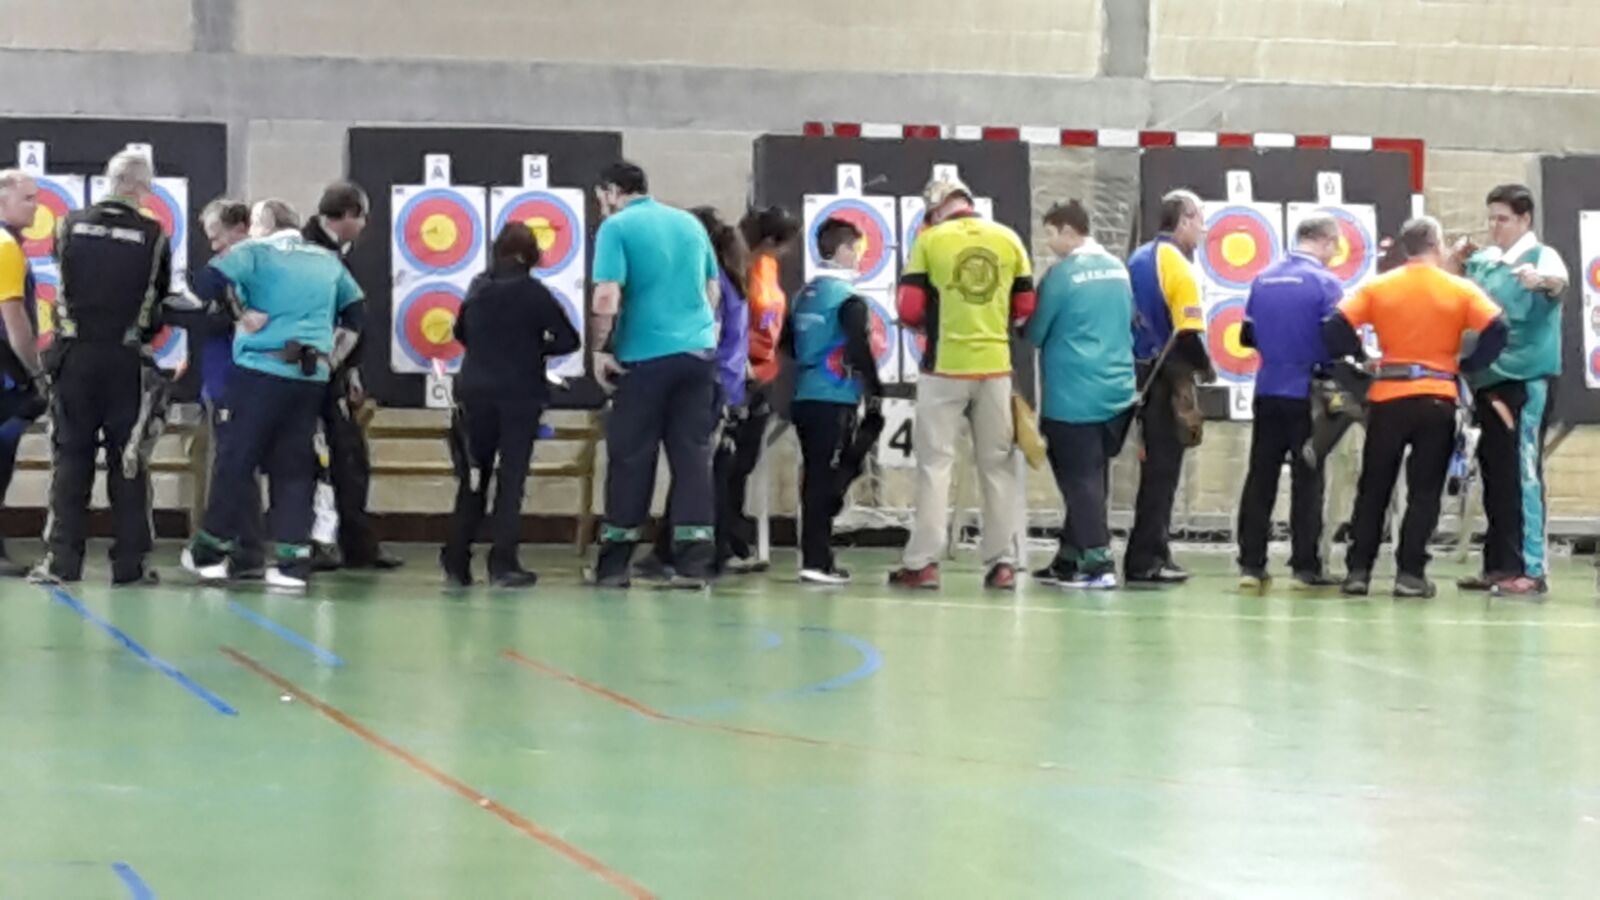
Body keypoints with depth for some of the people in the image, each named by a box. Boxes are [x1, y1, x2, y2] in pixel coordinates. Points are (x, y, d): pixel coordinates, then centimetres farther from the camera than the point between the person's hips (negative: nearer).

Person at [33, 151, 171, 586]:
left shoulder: (71, 225, -1)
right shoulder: (153, 236, -4)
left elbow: (63, 280, 9)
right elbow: (159, 300, 5)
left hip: (73, 354, 1)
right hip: (125, 359, -1)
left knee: (70, 456, 6)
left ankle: (62, 559, 1)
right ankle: (130, 563, 5)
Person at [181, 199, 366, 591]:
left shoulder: (255, 252, -1)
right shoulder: (327, 260, 15)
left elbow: (206, 283, -13)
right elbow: (357, 312, 21)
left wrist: (241, 313, 0)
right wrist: (336, 353, 21)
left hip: (261, 371, -5)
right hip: (313, 378, 5)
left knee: (235, 460, 5)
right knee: (294, 468, 9)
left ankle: (211, 551, 12)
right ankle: (293, 561, 3)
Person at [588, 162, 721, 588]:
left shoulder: (616, 227, -5)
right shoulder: (690, 223, 13)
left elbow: (607, 298, -14)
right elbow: (713, 289, 19)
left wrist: (600, 349, -4)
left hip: (645, 357, -4)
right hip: (699, 351, 4)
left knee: (631, 458, 4)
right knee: (693, 455, 5)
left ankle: (614, 564, 9)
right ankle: (694, 561, 0)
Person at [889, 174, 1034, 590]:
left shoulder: (929, 240, -4)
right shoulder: (1008, 239, 4)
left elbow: (909, 310, -6)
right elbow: (1025, 308, 9)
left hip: (945, 366, -2)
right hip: (995, 366, 2)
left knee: (935, 462, 4)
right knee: (997, 464, 10)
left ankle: (923, 563, 2)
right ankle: (1003, 563, 9)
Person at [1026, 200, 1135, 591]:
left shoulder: (1062, 274, -11)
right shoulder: (1118, 269, 9)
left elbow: (1035, 333, -5)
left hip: (1074, 394, -7)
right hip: (1118, 390, 7)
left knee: (1081, 480, -3)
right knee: (1090, 477, 13)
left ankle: (1098, 563, -6)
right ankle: (1070, 560, 21)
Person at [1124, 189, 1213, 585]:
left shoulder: (1138, 260, 12)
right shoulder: (1179, 266, -13)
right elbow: (1189, 334, -18)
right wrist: (1205, 367, -3)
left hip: (1141, 372, 8)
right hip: (1168, 378, -8)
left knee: (1155, 466, 15)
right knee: (1163, 469, -3)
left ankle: (1147, 555, 17)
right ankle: (1147, 560, -2)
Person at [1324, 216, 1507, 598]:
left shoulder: (1377, 286, 2)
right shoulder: (1461, 289, -1)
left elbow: (1336, 327, -7)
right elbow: (1497, 330, -11)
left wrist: (1360, 358, 6)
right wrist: (1467, 365, 0)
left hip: (1388, 399, 1)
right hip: (1438, 401, -1)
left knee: (1373, 489, 10)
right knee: (1424, 492, 5)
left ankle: (1358, 570, 7)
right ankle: (1411, 573, 1)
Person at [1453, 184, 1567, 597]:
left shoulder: (1542, 256, -7)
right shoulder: (1483, 261, 12)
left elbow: (1558, 282, -30)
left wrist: (1543, 281, -52)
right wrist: (1457, 262, 7)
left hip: (1528, 380, -7)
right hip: (1489, 380, 7)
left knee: (1522, 473, -9)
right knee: (1493, 473, 11)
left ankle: (1531, 570, -8)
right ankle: (1499, 565, 19)